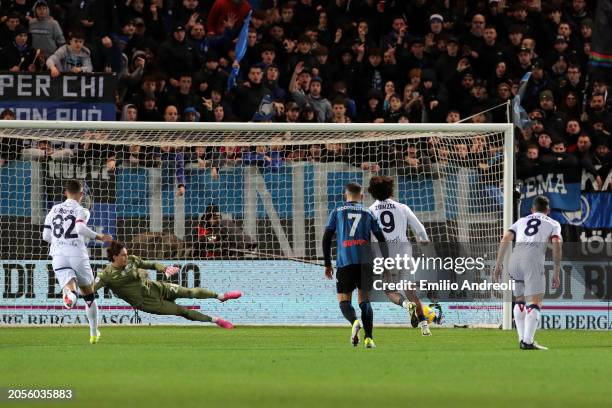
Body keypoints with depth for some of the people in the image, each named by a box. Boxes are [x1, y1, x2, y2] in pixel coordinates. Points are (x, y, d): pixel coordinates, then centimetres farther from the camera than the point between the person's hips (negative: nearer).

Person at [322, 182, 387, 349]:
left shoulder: (337, 212, 12)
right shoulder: (368, 213, 15)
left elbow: (326, 238, 6)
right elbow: (381, 239, 11)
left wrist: (327, 264, 11)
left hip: (345, 262, -1)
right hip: (365, 262, 1)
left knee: (344, 300, 5)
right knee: (365, 300, 9)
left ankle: (354, 322, -27)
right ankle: (368, 338, -3)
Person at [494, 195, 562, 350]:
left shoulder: (521, 221, 29)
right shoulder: (553, 224, 21)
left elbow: (505, 240, 15)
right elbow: (556, 245, 5)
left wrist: (498, 264, 13)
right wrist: (556, 273, 4)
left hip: (514, 259, 4)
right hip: (533, 259, -4)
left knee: (520, 300, 20)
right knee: (535, 302, -6)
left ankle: (522, 339, 16)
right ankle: (528, 341, -18)